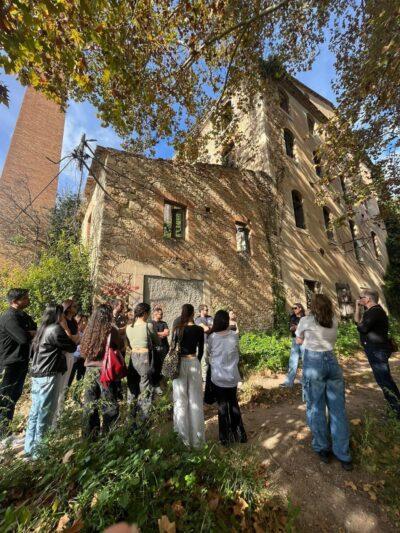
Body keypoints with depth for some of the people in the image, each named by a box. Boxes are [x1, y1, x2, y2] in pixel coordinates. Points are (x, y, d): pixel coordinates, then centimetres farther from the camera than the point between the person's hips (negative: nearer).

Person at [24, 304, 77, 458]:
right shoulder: (56, 329, -18)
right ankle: (37, 451, 15)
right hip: (49, 376, -9)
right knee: (44, 415, 3)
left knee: (35, 413, 18)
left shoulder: (44, 329, 10)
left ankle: (30, 447, 31)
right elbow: (72, 347, -11)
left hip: (38, 375, 9)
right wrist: (66, 329, -7)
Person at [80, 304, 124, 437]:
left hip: (90, 369, 5)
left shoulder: (89, 329, 1)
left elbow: (83, 351, 9)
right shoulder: (110, 329, -13)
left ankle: (89, 435, 28)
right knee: (109, 405, 9)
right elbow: (121, 346, -1)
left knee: (89, 405, 18)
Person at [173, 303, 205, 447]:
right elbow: (201, 350, 2)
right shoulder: (199, 329, -6)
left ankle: (183, 434, 24)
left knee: (181, 399, 12)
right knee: (194, 399, 11)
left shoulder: (177, 329, -6)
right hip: (194, 363, 0)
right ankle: (195, 435, 23)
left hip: (179, 363, 1)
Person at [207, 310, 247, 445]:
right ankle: (238, 434, 36)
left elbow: (209, 353, 1)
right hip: (232, 377, 2)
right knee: (234, 404, 23)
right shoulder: (234, 335, -11)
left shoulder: (212, 337, -15)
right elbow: (237, 352, 5)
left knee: (222, 406, 16)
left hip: (218, 377, -2)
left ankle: (225, 437, 29)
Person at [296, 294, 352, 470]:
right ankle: (343, 455, 25)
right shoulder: (334, 321, 3)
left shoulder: (306, 320, -9)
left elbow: (299, 340, 5)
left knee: (316, 408, 12)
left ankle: (323, 449, 28)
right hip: (332, 361, 4)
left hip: (313, 363, -4)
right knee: (338, 409, 14)